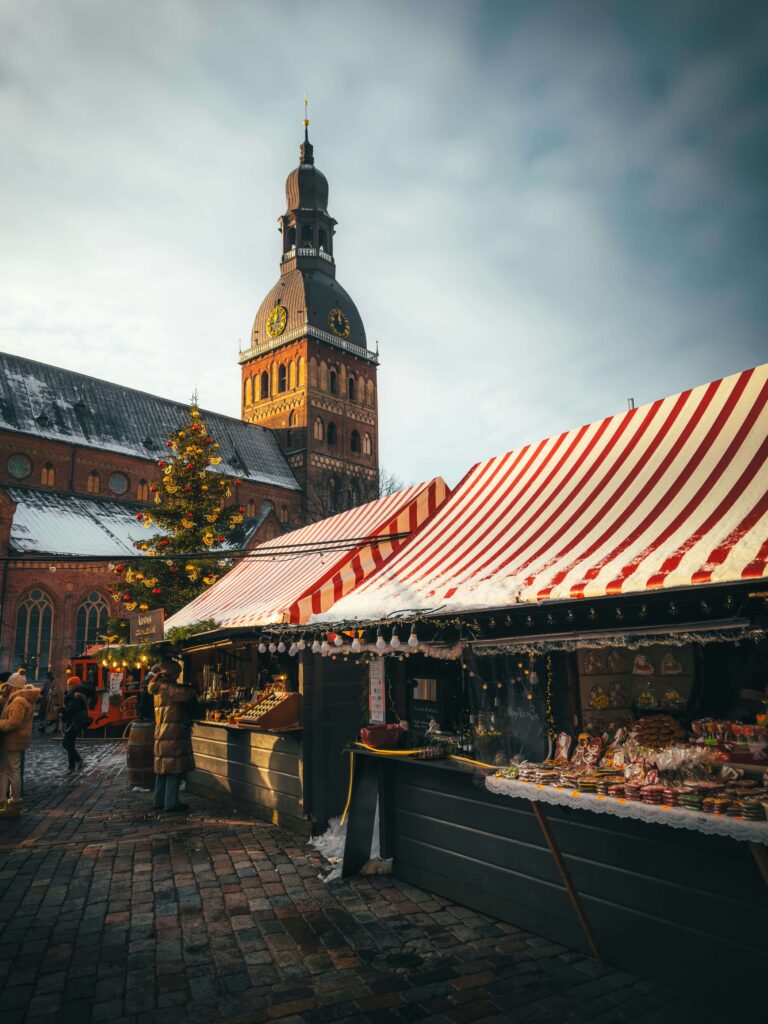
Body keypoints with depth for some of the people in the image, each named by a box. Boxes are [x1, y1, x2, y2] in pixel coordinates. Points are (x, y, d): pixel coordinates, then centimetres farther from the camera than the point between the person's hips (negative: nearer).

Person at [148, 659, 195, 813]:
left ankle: (159, 801, 21)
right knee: (174, 769, -3)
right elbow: (189, 694, -21)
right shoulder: (169, 688, -16)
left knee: (162, 768, 15)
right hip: (173, 735, -9)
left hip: (161, 735, 9)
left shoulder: (159, 688, 12)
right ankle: (171, 803, 0)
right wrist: (190, 689, 0)